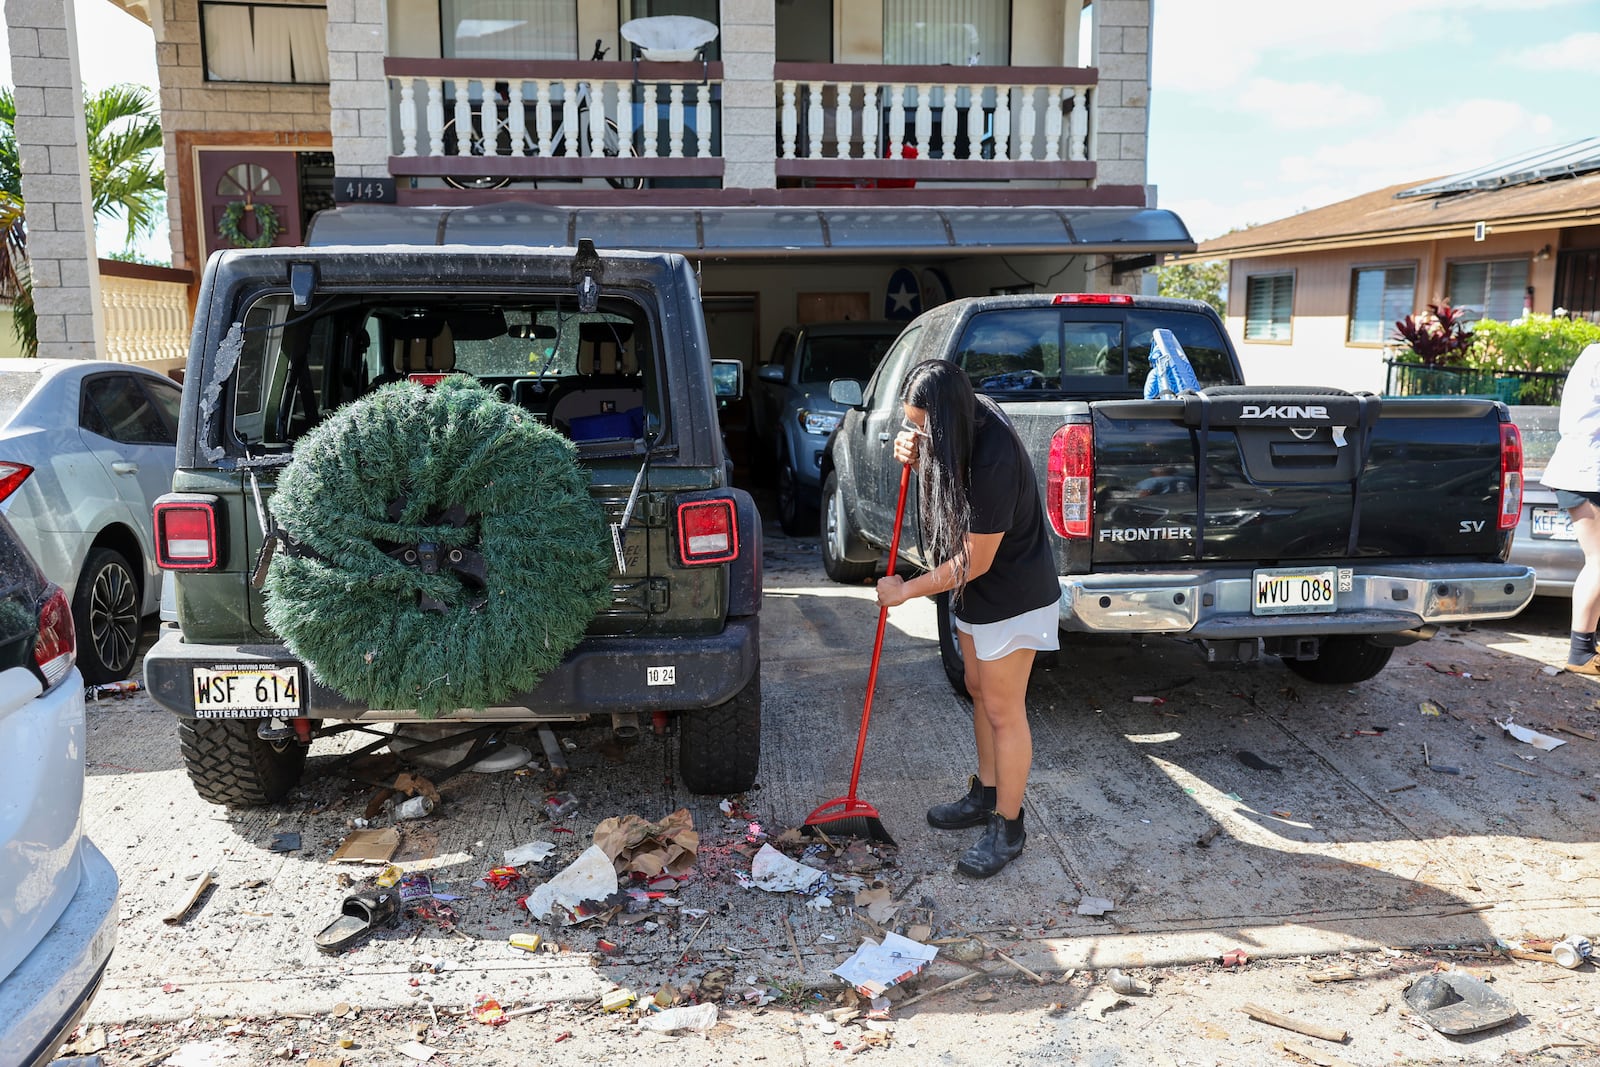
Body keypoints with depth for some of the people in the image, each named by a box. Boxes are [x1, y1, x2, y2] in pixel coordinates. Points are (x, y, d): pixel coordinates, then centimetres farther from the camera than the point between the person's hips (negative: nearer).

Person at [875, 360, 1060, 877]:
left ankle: (1007, 828, 16)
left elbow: (975, 561, -27)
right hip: (975, 591, 9)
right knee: (979, 689, 19)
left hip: (1011, 597, -9)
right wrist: (913, 453, -10)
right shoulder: (967, 423, -8)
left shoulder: (995, 461, -34)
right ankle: (985, 794, 36)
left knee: (1003, 710, 1)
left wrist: (905, 590, -15)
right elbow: (941, 468, 15)